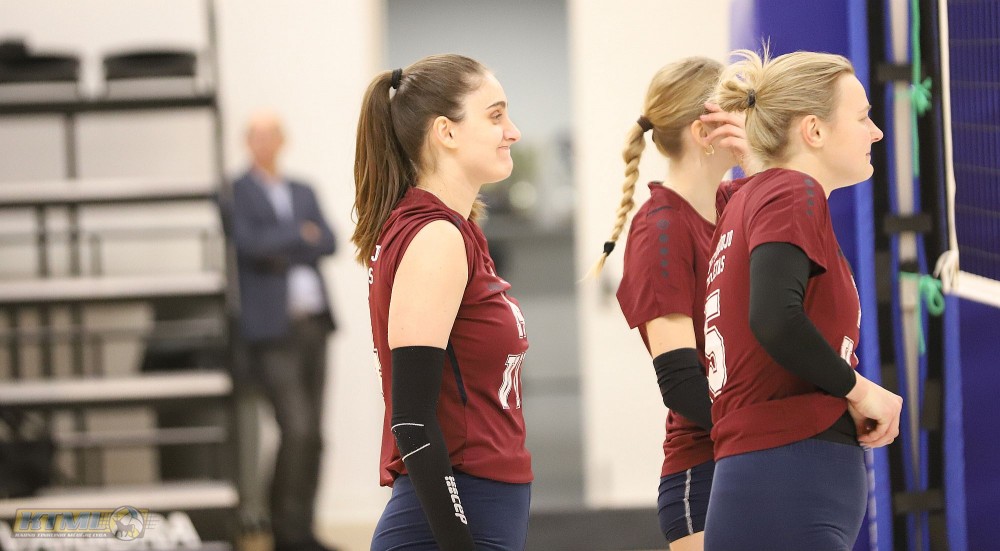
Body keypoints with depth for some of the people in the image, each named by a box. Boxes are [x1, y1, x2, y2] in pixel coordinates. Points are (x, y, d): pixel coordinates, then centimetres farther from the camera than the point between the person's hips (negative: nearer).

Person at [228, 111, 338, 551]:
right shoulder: (236, 192, -1)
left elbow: (328, 244, 5)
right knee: (295, 428, -14)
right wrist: (300, 235, -4)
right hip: (272, 329, -6)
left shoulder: (303, 193, 18)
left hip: (313, 324, 6)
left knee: (313, 435, 4)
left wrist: (283, 250, -10)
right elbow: (249, 243, -16)